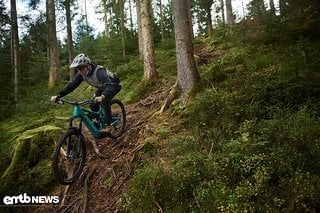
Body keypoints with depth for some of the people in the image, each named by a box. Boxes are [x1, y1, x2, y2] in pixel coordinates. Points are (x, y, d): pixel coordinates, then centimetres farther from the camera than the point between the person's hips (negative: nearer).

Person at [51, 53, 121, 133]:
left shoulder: (99, 71, -39)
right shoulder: (81, 74, -18)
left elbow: (109, 84, -52)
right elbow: (71, 85, -17)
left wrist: (103, 96, -71)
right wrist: (58, 95, -29)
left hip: (114, 85, -7)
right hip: (102, 87, 7)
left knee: (105, 101, -30)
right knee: (93, 105, -6)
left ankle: (107, 125, -18)